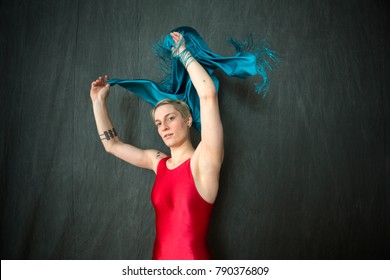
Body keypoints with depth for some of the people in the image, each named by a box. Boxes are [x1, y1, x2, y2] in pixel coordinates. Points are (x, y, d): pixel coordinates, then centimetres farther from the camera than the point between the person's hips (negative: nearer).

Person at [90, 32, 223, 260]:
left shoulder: (204, 160, -9)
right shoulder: (158, 161, 8)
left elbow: (208, 94, -19)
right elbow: (112, 145, 19)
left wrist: (183, 52, -8)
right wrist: (99, 101, 16)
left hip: (193, 260, -5)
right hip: (160, 259, 6)